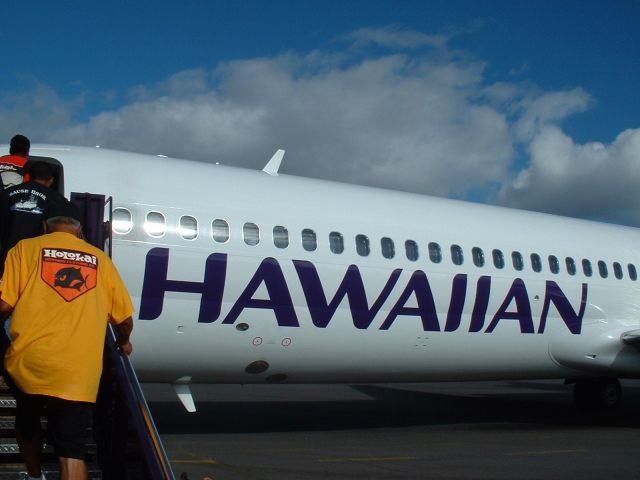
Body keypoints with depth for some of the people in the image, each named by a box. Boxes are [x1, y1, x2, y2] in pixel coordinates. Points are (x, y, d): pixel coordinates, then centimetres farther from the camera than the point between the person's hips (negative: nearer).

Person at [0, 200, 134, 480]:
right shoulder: (99, 259, 11)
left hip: (29, 364, 0)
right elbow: (124, 318, 11)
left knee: (27, 424, 28)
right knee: (72, 451, 0)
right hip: (78, 374, 0)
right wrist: (124, 342, 33)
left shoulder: (26, 248, 6)